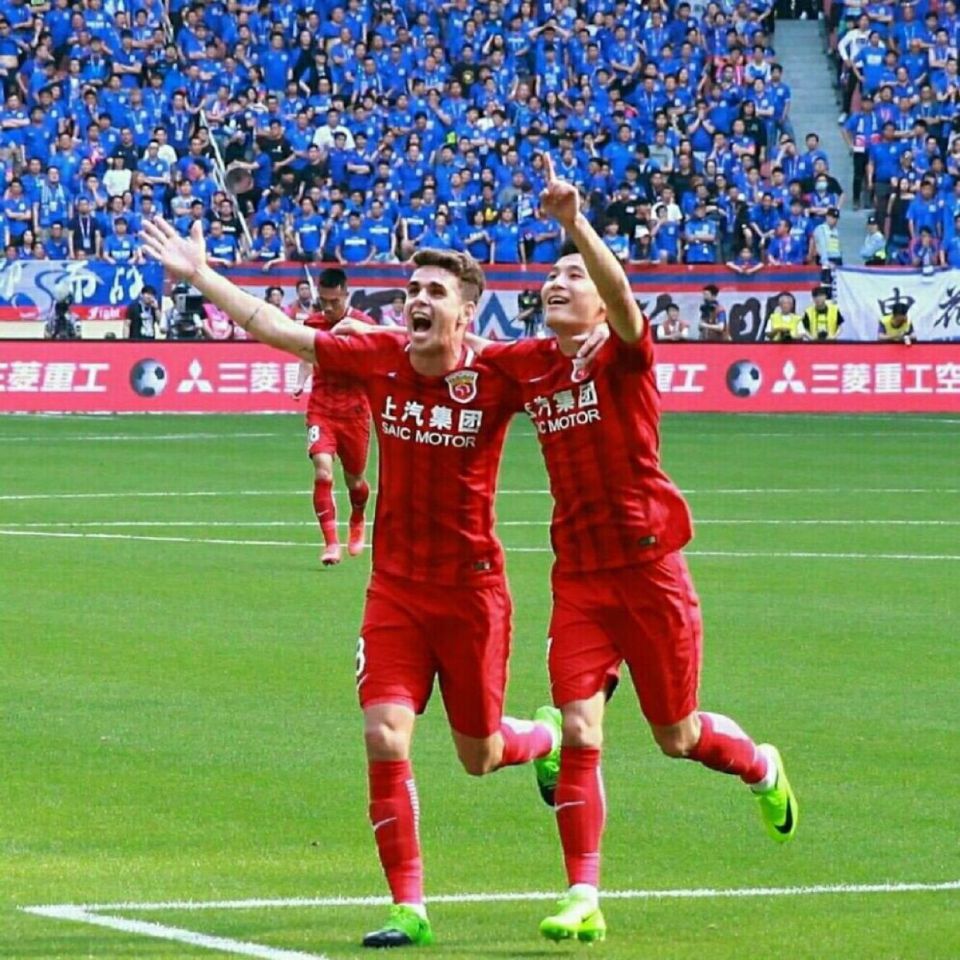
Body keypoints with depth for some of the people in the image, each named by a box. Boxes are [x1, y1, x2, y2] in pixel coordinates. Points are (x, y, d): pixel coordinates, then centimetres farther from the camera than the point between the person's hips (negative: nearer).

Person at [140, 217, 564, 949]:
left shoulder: (494, 378, -11)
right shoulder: (378, 361, -3)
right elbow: (276, 328, 2)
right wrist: (200, 275, 1)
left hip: (472, 590, -2)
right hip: (396, 587, 2)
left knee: (479, 756, 10)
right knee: (385, 737, -12)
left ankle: (550, 740, 47)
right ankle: (408, 908, -4)